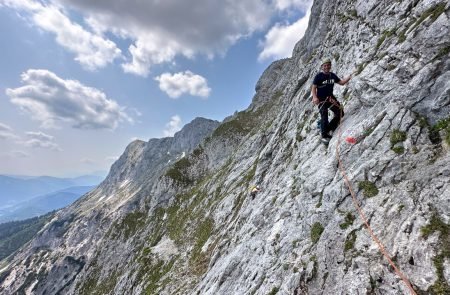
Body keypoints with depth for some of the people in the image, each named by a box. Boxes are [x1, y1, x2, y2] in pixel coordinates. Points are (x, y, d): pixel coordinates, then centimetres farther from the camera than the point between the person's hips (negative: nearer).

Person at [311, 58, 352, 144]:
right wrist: (315, 97, -26)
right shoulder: (318, 76, -8)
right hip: (321, 99, -6)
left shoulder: (332, 75, 9)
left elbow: (341, 82, 14)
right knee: (324, 117, -14)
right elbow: (313, 88, -12)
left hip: (330, 98, 6)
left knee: (340, 113, 2)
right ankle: (324, 136, -5)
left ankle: (328, 129, 15)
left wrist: (349, 77, -1)